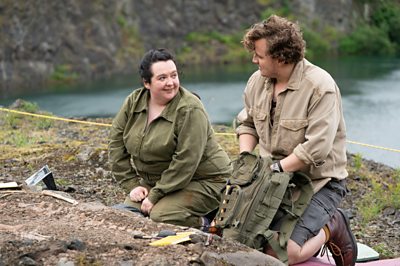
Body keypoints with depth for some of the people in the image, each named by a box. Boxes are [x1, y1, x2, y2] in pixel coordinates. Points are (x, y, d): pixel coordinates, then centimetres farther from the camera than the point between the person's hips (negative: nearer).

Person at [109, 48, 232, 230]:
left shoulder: (190, 110, -21)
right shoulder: (133, 102, -2)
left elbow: (185, 162, -25)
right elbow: (117, 143, 3)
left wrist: (155, 196, -23)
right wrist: (132, 185, -5)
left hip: (202, 182, -7)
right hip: (153, 180, 7)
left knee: (161, 216, -28)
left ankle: (204, 224, 2)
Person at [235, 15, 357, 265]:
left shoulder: (320, 87, -21)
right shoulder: (257, 80, 1)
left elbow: (316, 149, -27)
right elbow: (247, 123, 16)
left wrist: (275, 168, -22)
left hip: (318, 182, -7)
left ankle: (330, 227, 9)